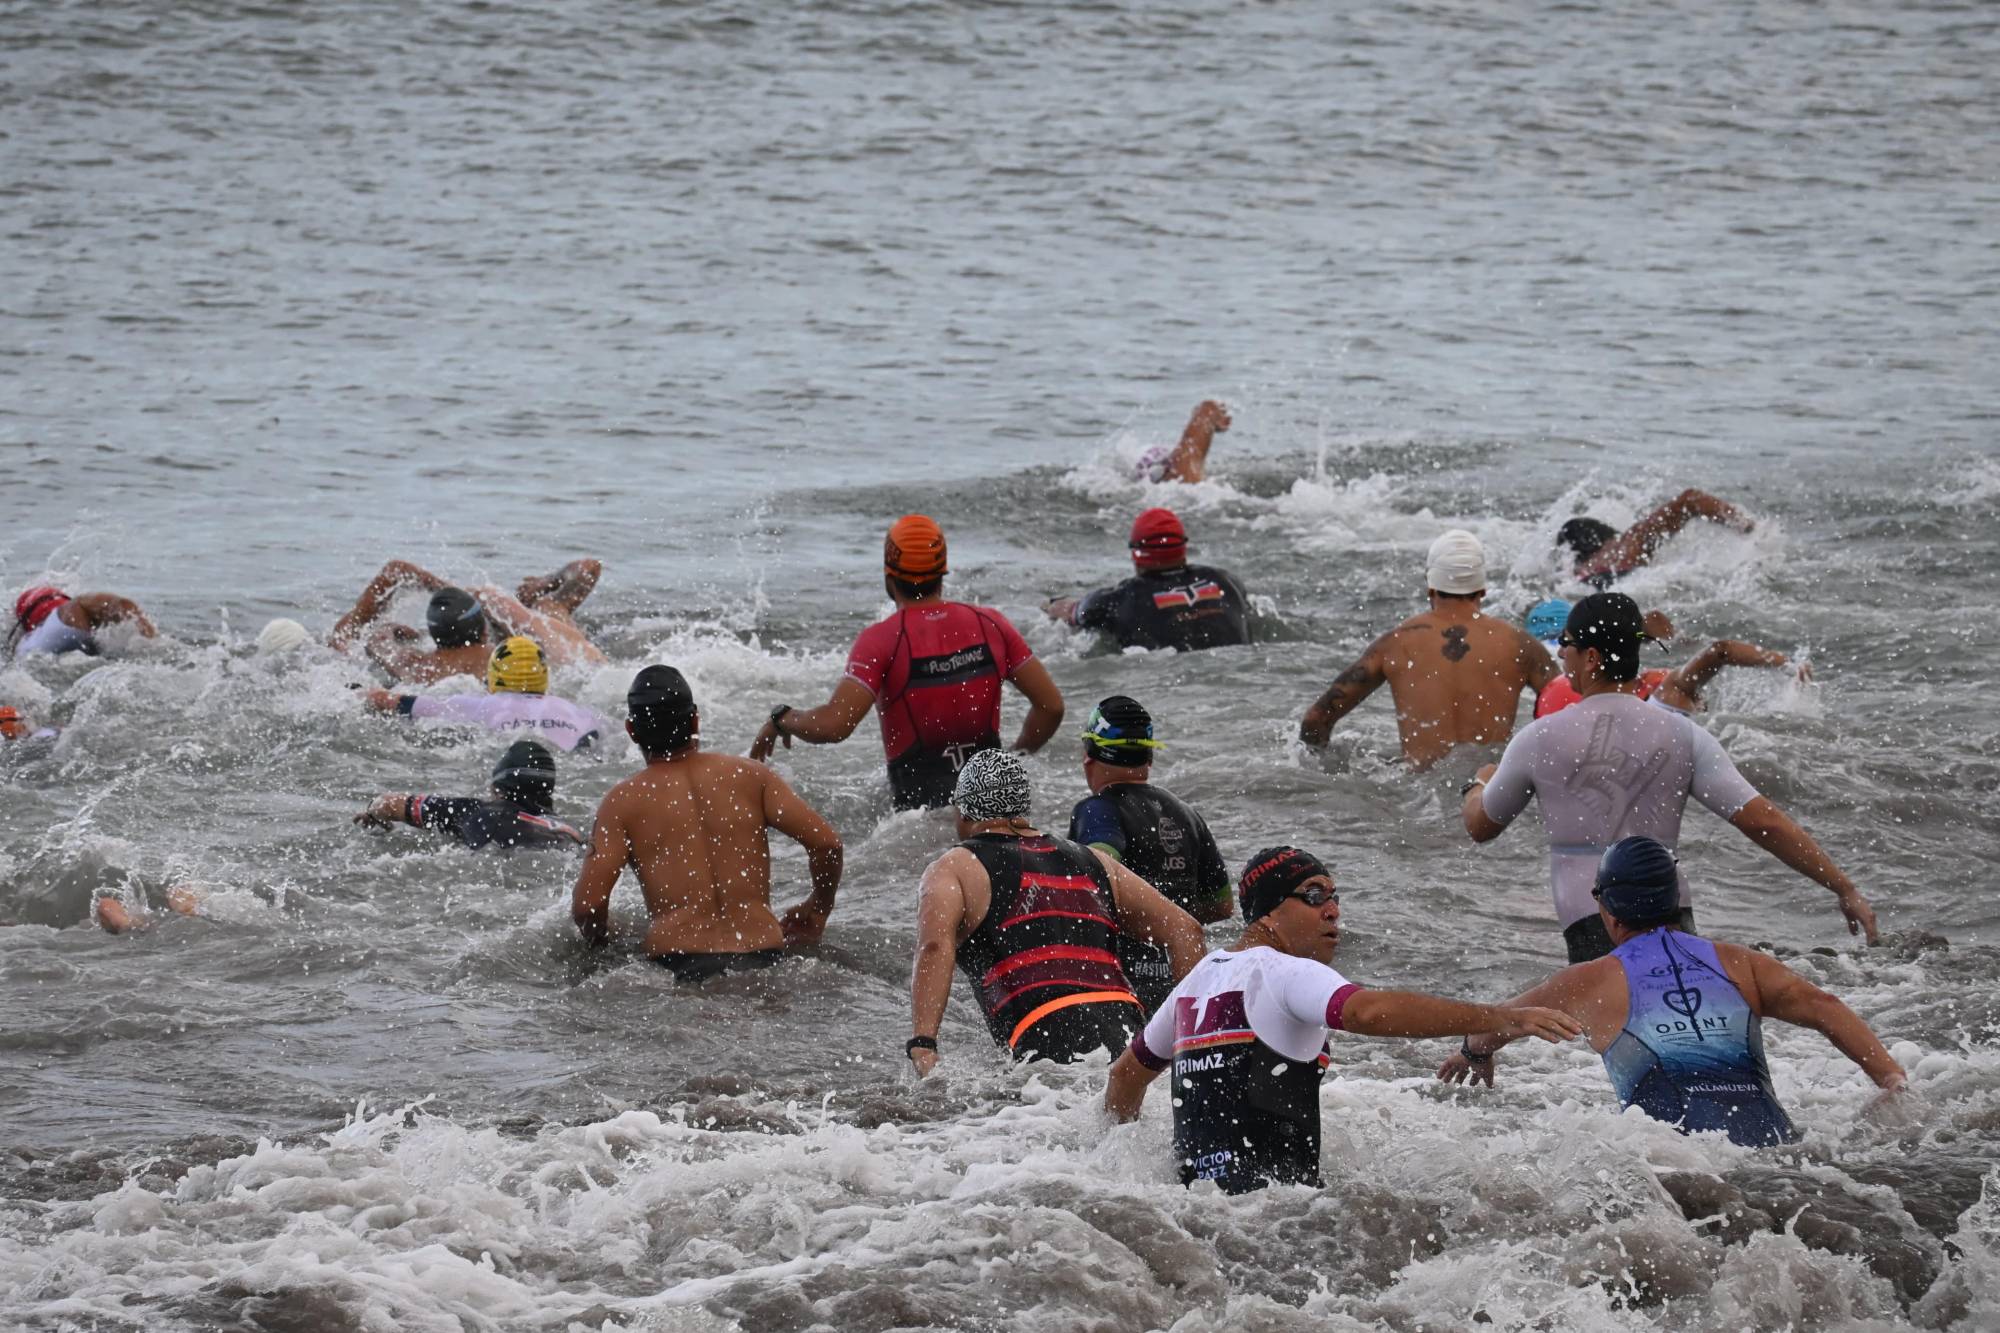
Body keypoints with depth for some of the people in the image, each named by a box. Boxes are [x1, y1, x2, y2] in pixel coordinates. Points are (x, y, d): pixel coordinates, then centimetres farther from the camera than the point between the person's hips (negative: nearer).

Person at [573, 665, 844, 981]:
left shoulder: (623, 802, 5)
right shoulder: (748, 776, 11)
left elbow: (588, 905, -3)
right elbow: (825, 842, 5)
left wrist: (598, 940, 21)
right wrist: (817, 912, 23)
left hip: (679, 966, -2)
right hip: (762, 954, 2)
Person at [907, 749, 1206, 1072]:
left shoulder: (953, 870, 14)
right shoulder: (1091, 861, 29)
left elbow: (934, 948, -7)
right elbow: (1184, 930, 22)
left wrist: (921, 1047, -14)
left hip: (1044, 1037, -5)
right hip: (1125, 1027, 5)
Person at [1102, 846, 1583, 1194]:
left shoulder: (1201, 977, 23)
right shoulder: (1281, 973, -5)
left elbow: (1129, 1072, 35)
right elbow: (1370, 1012, -23)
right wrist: (1500, 1019, -27)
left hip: (1196, 1183, 10)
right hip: (1259, 1190, -10)